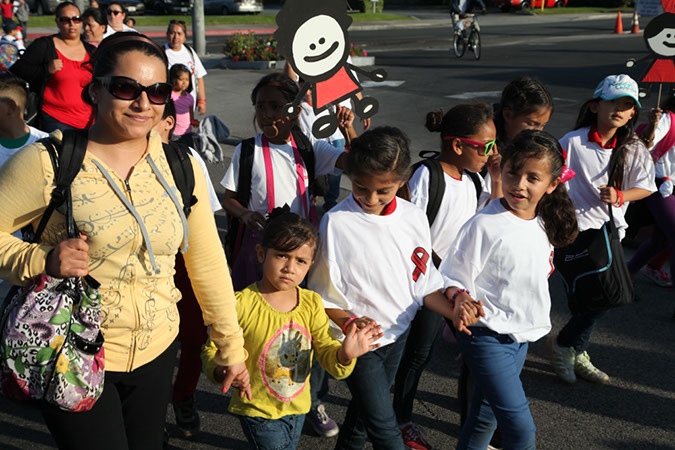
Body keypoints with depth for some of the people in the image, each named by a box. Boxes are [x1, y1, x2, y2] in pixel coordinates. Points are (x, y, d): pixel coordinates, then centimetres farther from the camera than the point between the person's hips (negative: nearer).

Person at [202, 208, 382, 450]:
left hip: (297, 407, 5)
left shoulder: (312, 303, -7)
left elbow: (325, 350, -7)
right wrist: (219, 370, -34)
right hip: (258, 411, -5)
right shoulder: (242, 304, -21)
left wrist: (344, 355, -30)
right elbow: (213, 348, -13)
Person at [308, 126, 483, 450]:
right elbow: (322, 296, -13)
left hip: (398, 332, 5)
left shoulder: (414, 218, -6)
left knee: (365, 406, 24)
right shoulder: (336, 222, -19)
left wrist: (454, 312, -14)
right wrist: (348, 321, -30)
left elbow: (425, 283, 3)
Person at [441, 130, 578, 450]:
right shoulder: (485, 225, -19)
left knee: (485, 418, 20)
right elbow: (452, 278, -15)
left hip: (522, 337, 7)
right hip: (487, 338, -7)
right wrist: (460, 299, -34)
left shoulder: (544, 225, 2)